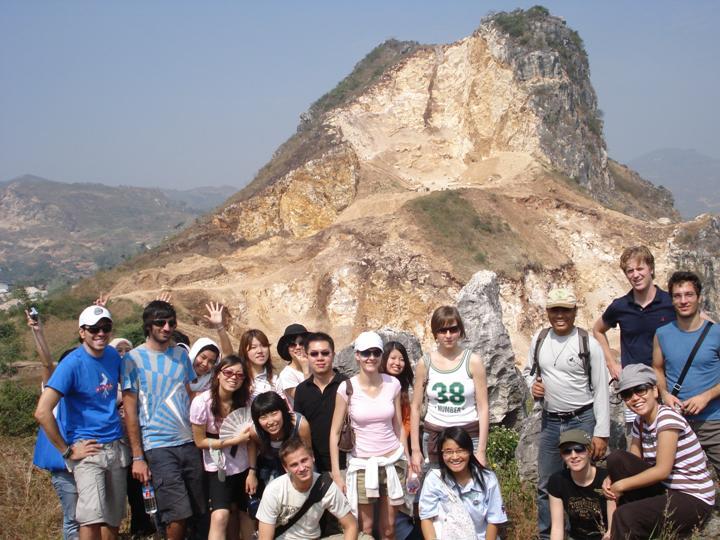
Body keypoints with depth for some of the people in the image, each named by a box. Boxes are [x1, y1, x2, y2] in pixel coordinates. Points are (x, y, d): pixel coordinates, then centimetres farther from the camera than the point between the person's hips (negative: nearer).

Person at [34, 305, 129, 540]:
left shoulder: (113, 355, 5)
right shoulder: (72, 364, -13)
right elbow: (42, 412, -19)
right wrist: (66, 450, -14)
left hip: (116, 447, 6)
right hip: (88, 449, -6)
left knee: (113, 520, 11)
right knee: (92, 517, -19)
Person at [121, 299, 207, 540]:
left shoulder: (181, 355, 10)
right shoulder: (133, 359, -3)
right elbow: (130, 411, -3)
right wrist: (137, 457, -7)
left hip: (189, 442, 5)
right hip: (158, 447, -4)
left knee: (199, 513, 6)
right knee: (178, 516, -10)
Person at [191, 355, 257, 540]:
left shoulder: (246, 401, -8)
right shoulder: (202, 402, -18)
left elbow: (251, 440, -5)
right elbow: (200, 441, -11)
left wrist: (252, 471, -10)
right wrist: (234, 440, -19)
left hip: (243, 467, 3)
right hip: (217, 468, -3)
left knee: (247, 514, 9)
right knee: (220, 517, -18)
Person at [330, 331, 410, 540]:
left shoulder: (393, 384, -3)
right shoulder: (347, 388, -9)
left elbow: (398, 427, 7)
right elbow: (335, 433, -4)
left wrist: (408, 461, 8)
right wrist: (336, 473, -7)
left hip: (393, 462, 2)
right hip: (362, 464, -2)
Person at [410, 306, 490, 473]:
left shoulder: (473, 362, -4)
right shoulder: (425, 364, 1)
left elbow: (483, 408, -3)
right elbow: (415, 407, 5)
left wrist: (481, 451, -8)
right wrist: (415, 449, 2)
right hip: (434, 437, 1)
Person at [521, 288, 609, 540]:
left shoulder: (588, 344, -9)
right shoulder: (539, 339, 3)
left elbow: (601, 391, -8)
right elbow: (528, 370, 19)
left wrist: (601, 433, -12)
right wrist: (532, 385, -5)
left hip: (582, 421, -4)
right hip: (549, 422, 5)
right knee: (546, 485, 13)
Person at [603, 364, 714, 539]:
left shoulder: (667, 418, -18)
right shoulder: (640, 422, 7)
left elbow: (662, 470, -22)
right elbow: (632, 463, 6)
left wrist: (621, 485, -16)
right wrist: (611, 479, -14)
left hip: (694, 500, -9)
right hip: (664, 489, 9)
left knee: (624, 516, -30)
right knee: (616, 458, -9)